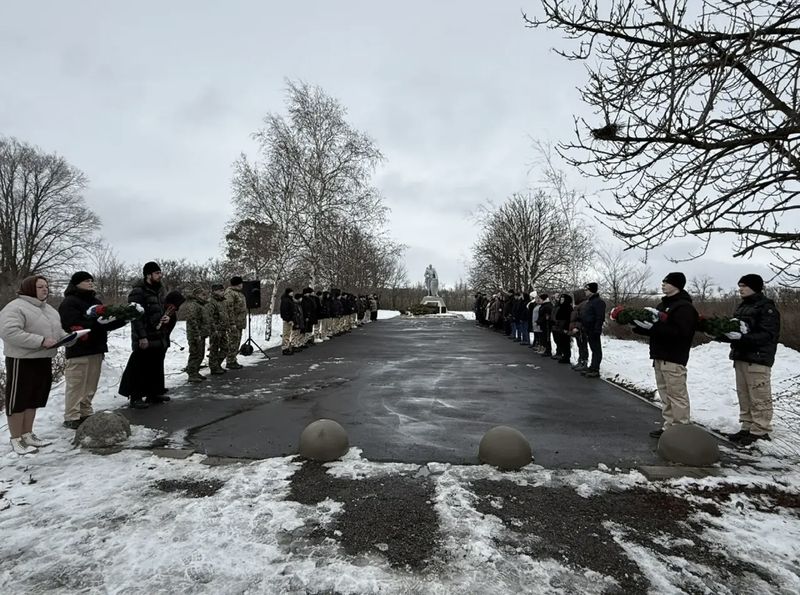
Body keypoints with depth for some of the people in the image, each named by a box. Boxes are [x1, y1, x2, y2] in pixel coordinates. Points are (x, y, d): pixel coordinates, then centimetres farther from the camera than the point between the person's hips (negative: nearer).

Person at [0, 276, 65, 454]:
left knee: (33, 399, 16)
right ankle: (16, 440, 12)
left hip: (43, 360, 8)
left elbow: (57, 331, 21)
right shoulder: (15, 307, -13)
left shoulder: (49, 309, 14)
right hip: (22, 361, -8)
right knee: (18, 400, 2)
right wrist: (41, 341, -26)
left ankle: (28, 435, 27)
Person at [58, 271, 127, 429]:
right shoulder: (69, 303, -8)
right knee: (76, 386, -3)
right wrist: (97, 322, -29)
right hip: (79, 351, -8)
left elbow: (106, 322, 18)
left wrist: (123, 320, 3)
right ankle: (71, 418, 3)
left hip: (96, 350, 8)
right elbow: (75, 326, -20)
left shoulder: (96, 301, 18)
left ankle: (85, 413, 22)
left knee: (91, 386, 13)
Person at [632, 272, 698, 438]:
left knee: (677, 394, -4)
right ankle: (669, 427, 20)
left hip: (673, 358, -9)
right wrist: (640, 327, 2)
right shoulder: (663, 304, 18)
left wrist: (654, 328, -27)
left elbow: (680, 332, -23)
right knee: (665, 394, 12)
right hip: (660, 356, 9)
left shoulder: (684, 307, -11)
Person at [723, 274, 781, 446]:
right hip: (740, 358, 8)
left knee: (759, 398, -3)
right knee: (744, 396, 12)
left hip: (758, 360, -8)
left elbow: (768, 335, -16)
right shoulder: (741, 307, 17)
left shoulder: (766, 307, -7)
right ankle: (747, 428, 20)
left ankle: (760, 432, 4)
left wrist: (743, 337, -27)